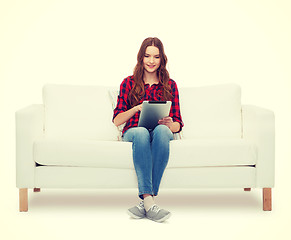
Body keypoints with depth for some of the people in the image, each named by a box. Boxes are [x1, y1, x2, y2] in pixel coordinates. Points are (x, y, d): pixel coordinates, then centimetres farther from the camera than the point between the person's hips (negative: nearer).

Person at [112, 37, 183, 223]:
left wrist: (170, 124, -14)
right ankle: (149, 202, -49)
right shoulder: (129, 83, 13)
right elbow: (117, 120, 6)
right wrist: (137, 108, -12)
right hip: (133, 132, 0)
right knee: (141, 132, -38)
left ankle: (146, 200, -41)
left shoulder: (170, 86, 15)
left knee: (161, 130, -38)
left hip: (162, 132, 1)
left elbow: (178, 124, 10)